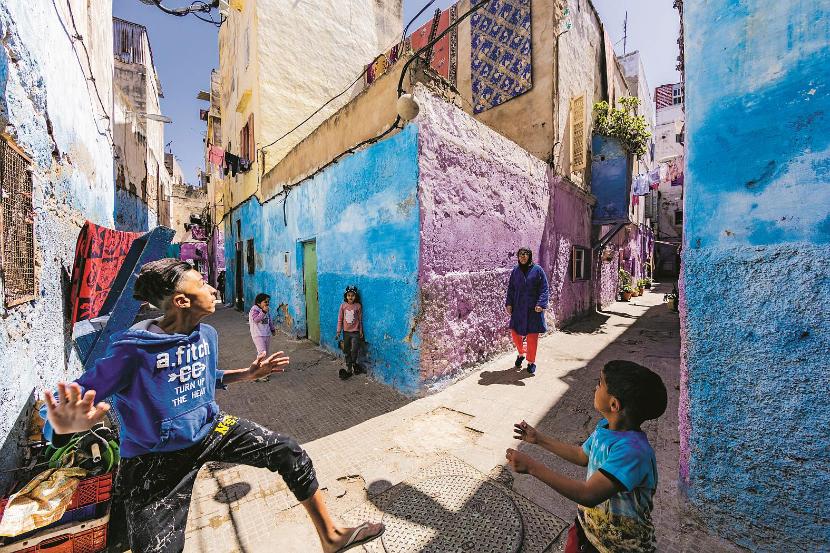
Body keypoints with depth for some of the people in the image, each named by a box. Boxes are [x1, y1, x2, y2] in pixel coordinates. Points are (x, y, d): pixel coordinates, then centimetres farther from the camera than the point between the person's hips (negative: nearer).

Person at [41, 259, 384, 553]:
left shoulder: (206, 334, -3)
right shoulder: (133, 349, -24)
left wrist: (247, 374, 6)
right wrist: (66, 424, -46)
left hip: (211, 427, 5)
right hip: (157, 457, -5)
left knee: (290, 454, -2)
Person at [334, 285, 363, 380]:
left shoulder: (358, 306, -7)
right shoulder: (343, 305, -4)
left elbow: (360, 320, 0)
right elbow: (340, 319, 2)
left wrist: (361, 332, 2)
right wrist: (338, 331, 0)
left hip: (355, 332, -2)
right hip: (346, 331, 2)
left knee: (354, 350, -7)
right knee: (347, 351, 10)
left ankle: (353, 364, 21)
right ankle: (349, 369, 23)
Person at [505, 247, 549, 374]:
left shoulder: (537, 269, -3)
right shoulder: (515, 270, 6)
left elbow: (544, 288, -5)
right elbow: (510, 288, 10)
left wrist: (540, 304, -15)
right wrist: (509, 303, 2)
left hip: (533, 309, -3)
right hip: (518, 308, 3)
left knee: (532, 336, 3)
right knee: (515, 332, 4)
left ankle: (531, 362, 21)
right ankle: (521, 353, 32)